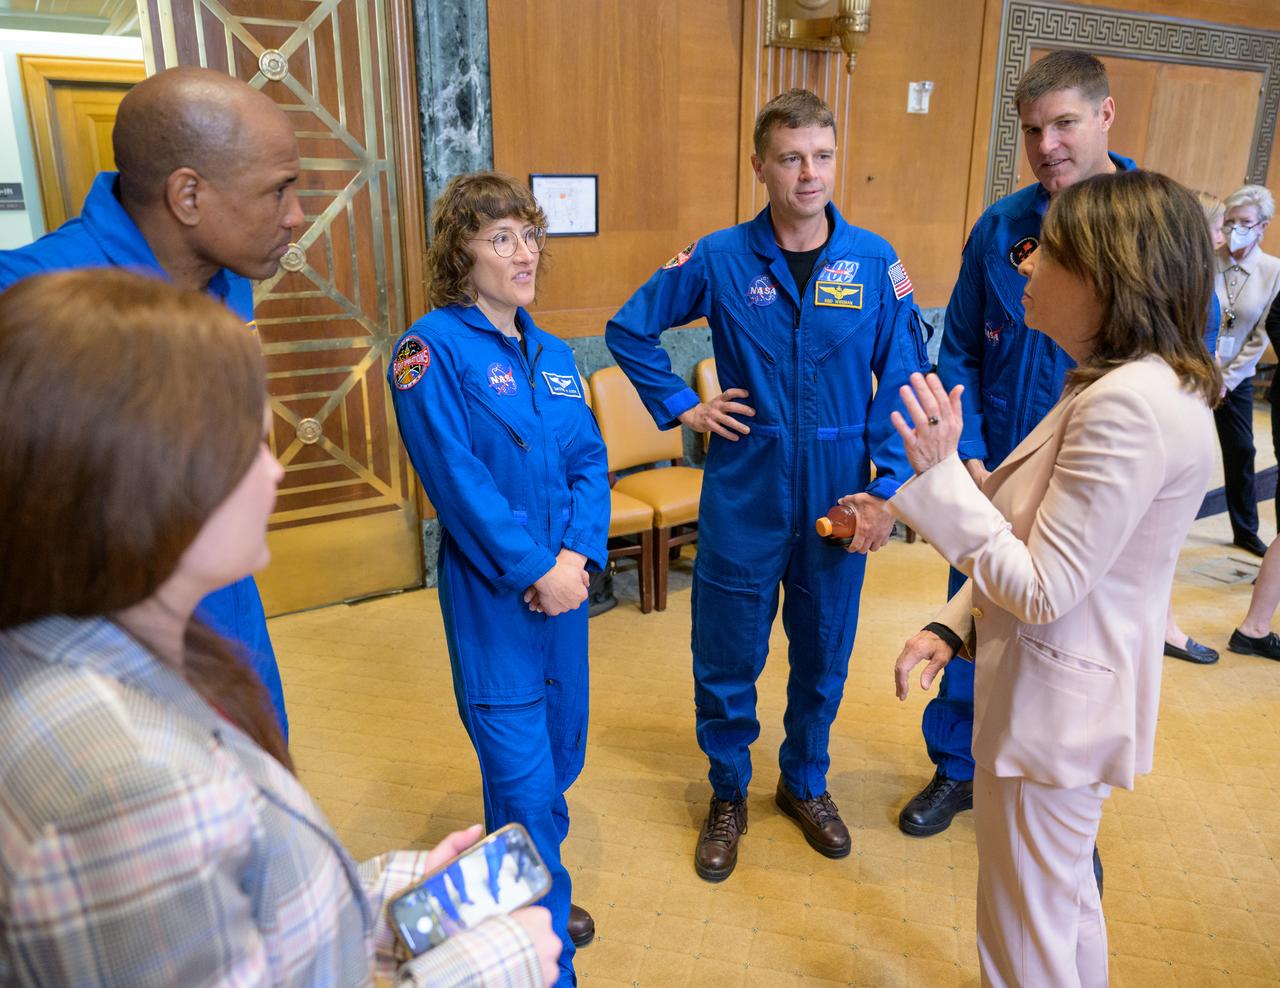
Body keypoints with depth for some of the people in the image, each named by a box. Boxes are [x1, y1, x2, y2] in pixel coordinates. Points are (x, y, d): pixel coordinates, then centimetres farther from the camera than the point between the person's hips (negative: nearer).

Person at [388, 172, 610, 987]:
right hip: (493, 597, -6)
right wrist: (534, 568, -17)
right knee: (524, 782, 0)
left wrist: (578, 557, -10)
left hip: (564, 583, 7)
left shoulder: (553, 354, 10)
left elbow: (590, 461, 5)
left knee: (562, 754, 18)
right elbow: (459, 479, -16)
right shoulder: (434, 347, -10)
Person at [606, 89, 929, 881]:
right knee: (727, 659, 9)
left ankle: (806, 783, 41)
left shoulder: (875, 262, -2)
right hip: (743, 496, -1)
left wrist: (889, 489, -8)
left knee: (823, 653, 16)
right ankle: (728, 796, 34)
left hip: (838, 499, 1)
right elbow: (629, 330, 8)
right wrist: (682, 406, 0)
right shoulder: (719, 259, -3)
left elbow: (903, 385, 0)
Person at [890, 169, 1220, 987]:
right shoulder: (1125, 383, 6)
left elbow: (1043, 590, -25)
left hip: (1057, 705, -10)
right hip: (1069, 685, 10)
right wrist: (953, 625, 3)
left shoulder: (1130, 405, -27)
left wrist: (939, 473, -24)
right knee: (1067, 898, 29)